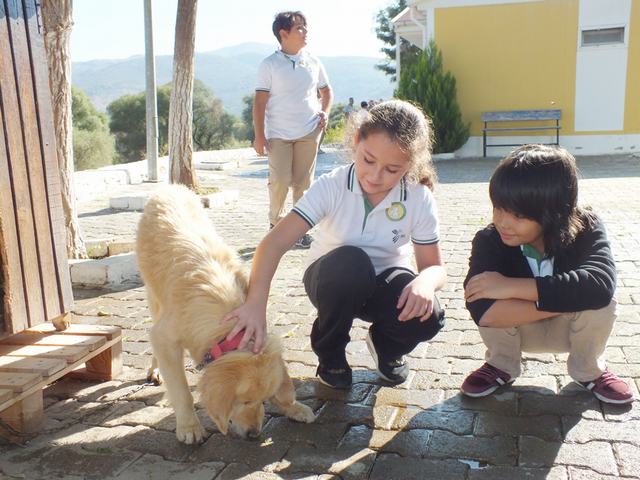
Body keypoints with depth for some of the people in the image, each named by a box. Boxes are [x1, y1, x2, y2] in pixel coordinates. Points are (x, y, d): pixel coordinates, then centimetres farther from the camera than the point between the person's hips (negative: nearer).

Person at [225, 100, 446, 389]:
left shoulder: (420, 199, -18)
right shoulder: (332, 186, -24)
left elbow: (434, 266, -12)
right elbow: (274, 243, -32)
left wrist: (425, 280, -39)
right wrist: (256, 303, -47)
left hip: (384, 283, 2)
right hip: (331, 281, -1)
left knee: (427, 316, -31)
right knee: (349, 261, -38)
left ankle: (385, 346, 9)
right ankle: (329, 354, -8)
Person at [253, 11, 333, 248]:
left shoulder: (313, 62, 8)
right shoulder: (269, 65, -3)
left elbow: (326, 90, 21)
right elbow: (260, 101, -5)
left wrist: (325, 112, 2)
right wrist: (259, 136, -11)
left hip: (309, 132, 3)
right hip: (279, 135, -3)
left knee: (303, 182, 3)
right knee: (280, 181, -8)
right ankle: (275, 221, 16)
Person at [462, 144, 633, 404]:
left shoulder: (586, 229, -25)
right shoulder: (489, 240, -27)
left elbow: (600, 284, -46)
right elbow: (483, 311, -43)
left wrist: (511, 286, -46)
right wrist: (565, 301, -41)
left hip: (570, 330, 1)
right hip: (515, 329, 0)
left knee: (600, 304, -31)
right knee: (483, 300, -32)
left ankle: (588, 370, 1)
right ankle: (501, 366, 0)